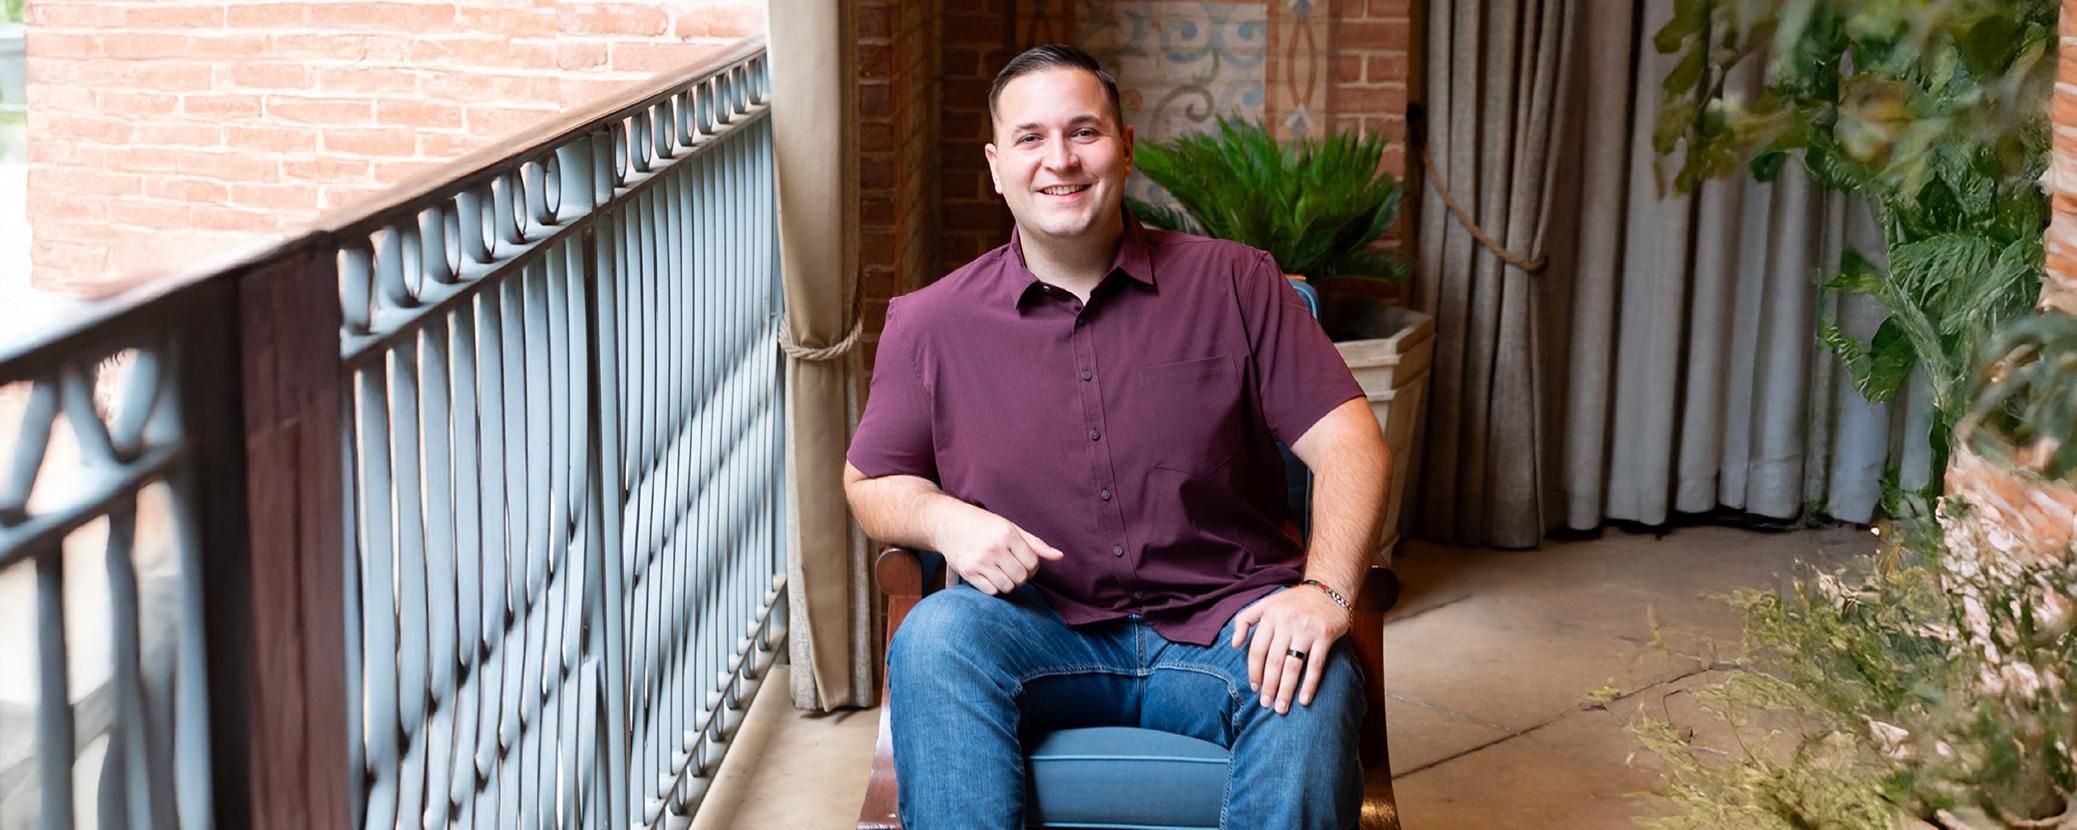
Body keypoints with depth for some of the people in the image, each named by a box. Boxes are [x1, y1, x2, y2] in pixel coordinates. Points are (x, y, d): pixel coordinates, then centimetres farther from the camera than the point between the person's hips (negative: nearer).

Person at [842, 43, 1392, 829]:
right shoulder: (931, 324, 5)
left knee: (1311, 685, -33)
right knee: (936, 637, -31)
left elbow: (1348, 442, -1)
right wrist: (944, 518, -10)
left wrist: (1325, 591, -19)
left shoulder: (1235, 285, 3)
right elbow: (871, 482, 15)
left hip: (1223, 623, 0)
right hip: (1040, 630, 1)